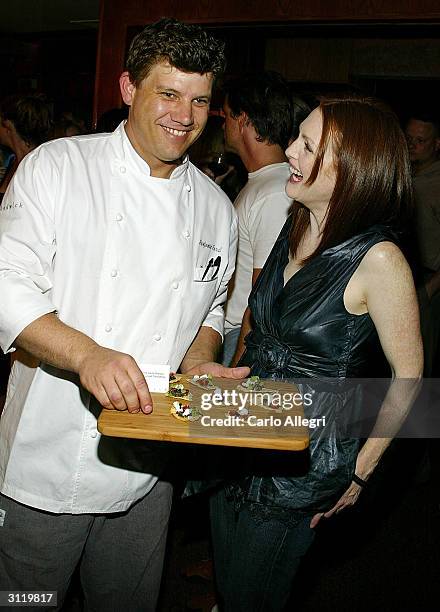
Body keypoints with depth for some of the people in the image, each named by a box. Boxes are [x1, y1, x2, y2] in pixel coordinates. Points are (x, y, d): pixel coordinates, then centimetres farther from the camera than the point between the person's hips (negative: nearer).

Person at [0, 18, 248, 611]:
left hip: (148, 468, 4)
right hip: (48, 457, -3)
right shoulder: (56, 167, -8)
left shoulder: (215, 207, 5)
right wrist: (87, 355, -31)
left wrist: (197, 365, -5)